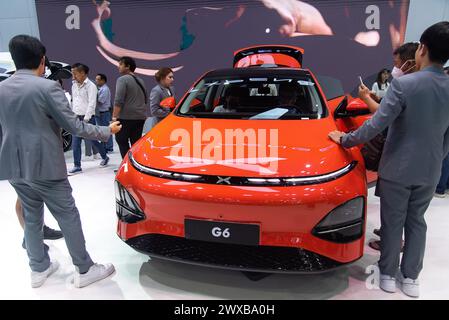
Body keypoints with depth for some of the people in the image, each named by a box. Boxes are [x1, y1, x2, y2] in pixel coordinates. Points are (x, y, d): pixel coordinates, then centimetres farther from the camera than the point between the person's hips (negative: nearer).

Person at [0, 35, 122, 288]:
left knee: (31, 218, 18)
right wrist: (107, 131, 0)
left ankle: (39, 269, 30)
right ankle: (85, 270, 13)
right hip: (44, 166, -7)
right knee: (68, 217, 3)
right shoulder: (48, 87, -14)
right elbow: (74, 126, -13)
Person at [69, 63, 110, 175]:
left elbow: (91, 104, -16)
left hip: (88, 118, -6)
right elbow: (73, 102, 18)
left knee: (94, 140, 8)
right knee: (75, 143, 1)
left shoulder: (90, 85, -10)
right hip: (77, 118, 6)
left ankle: (105, 157, 30)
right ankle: (77, 166, 7)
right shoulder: (74, 85, 12)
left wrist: (86, 119, -19)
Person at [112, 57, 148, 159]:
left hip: (126, 117, -7)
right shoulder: (140, 81, 16)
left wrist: (114, 116, -12)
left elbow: (118, 101, -16)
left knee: (122, 141, 1)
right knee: (136, 143, 10)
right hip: (140, 117, 7)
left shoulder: (122, 79, -9)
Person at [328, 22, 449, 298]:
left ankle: (388, 274, 25)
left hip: (397, 169, -5)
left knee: (393, 223, 10)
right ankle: (410, 278, 28)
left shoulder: (404, 84, -19)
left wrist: (345, 140, -8)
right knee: (416, 222, 17)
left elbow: (376, 125, -22)